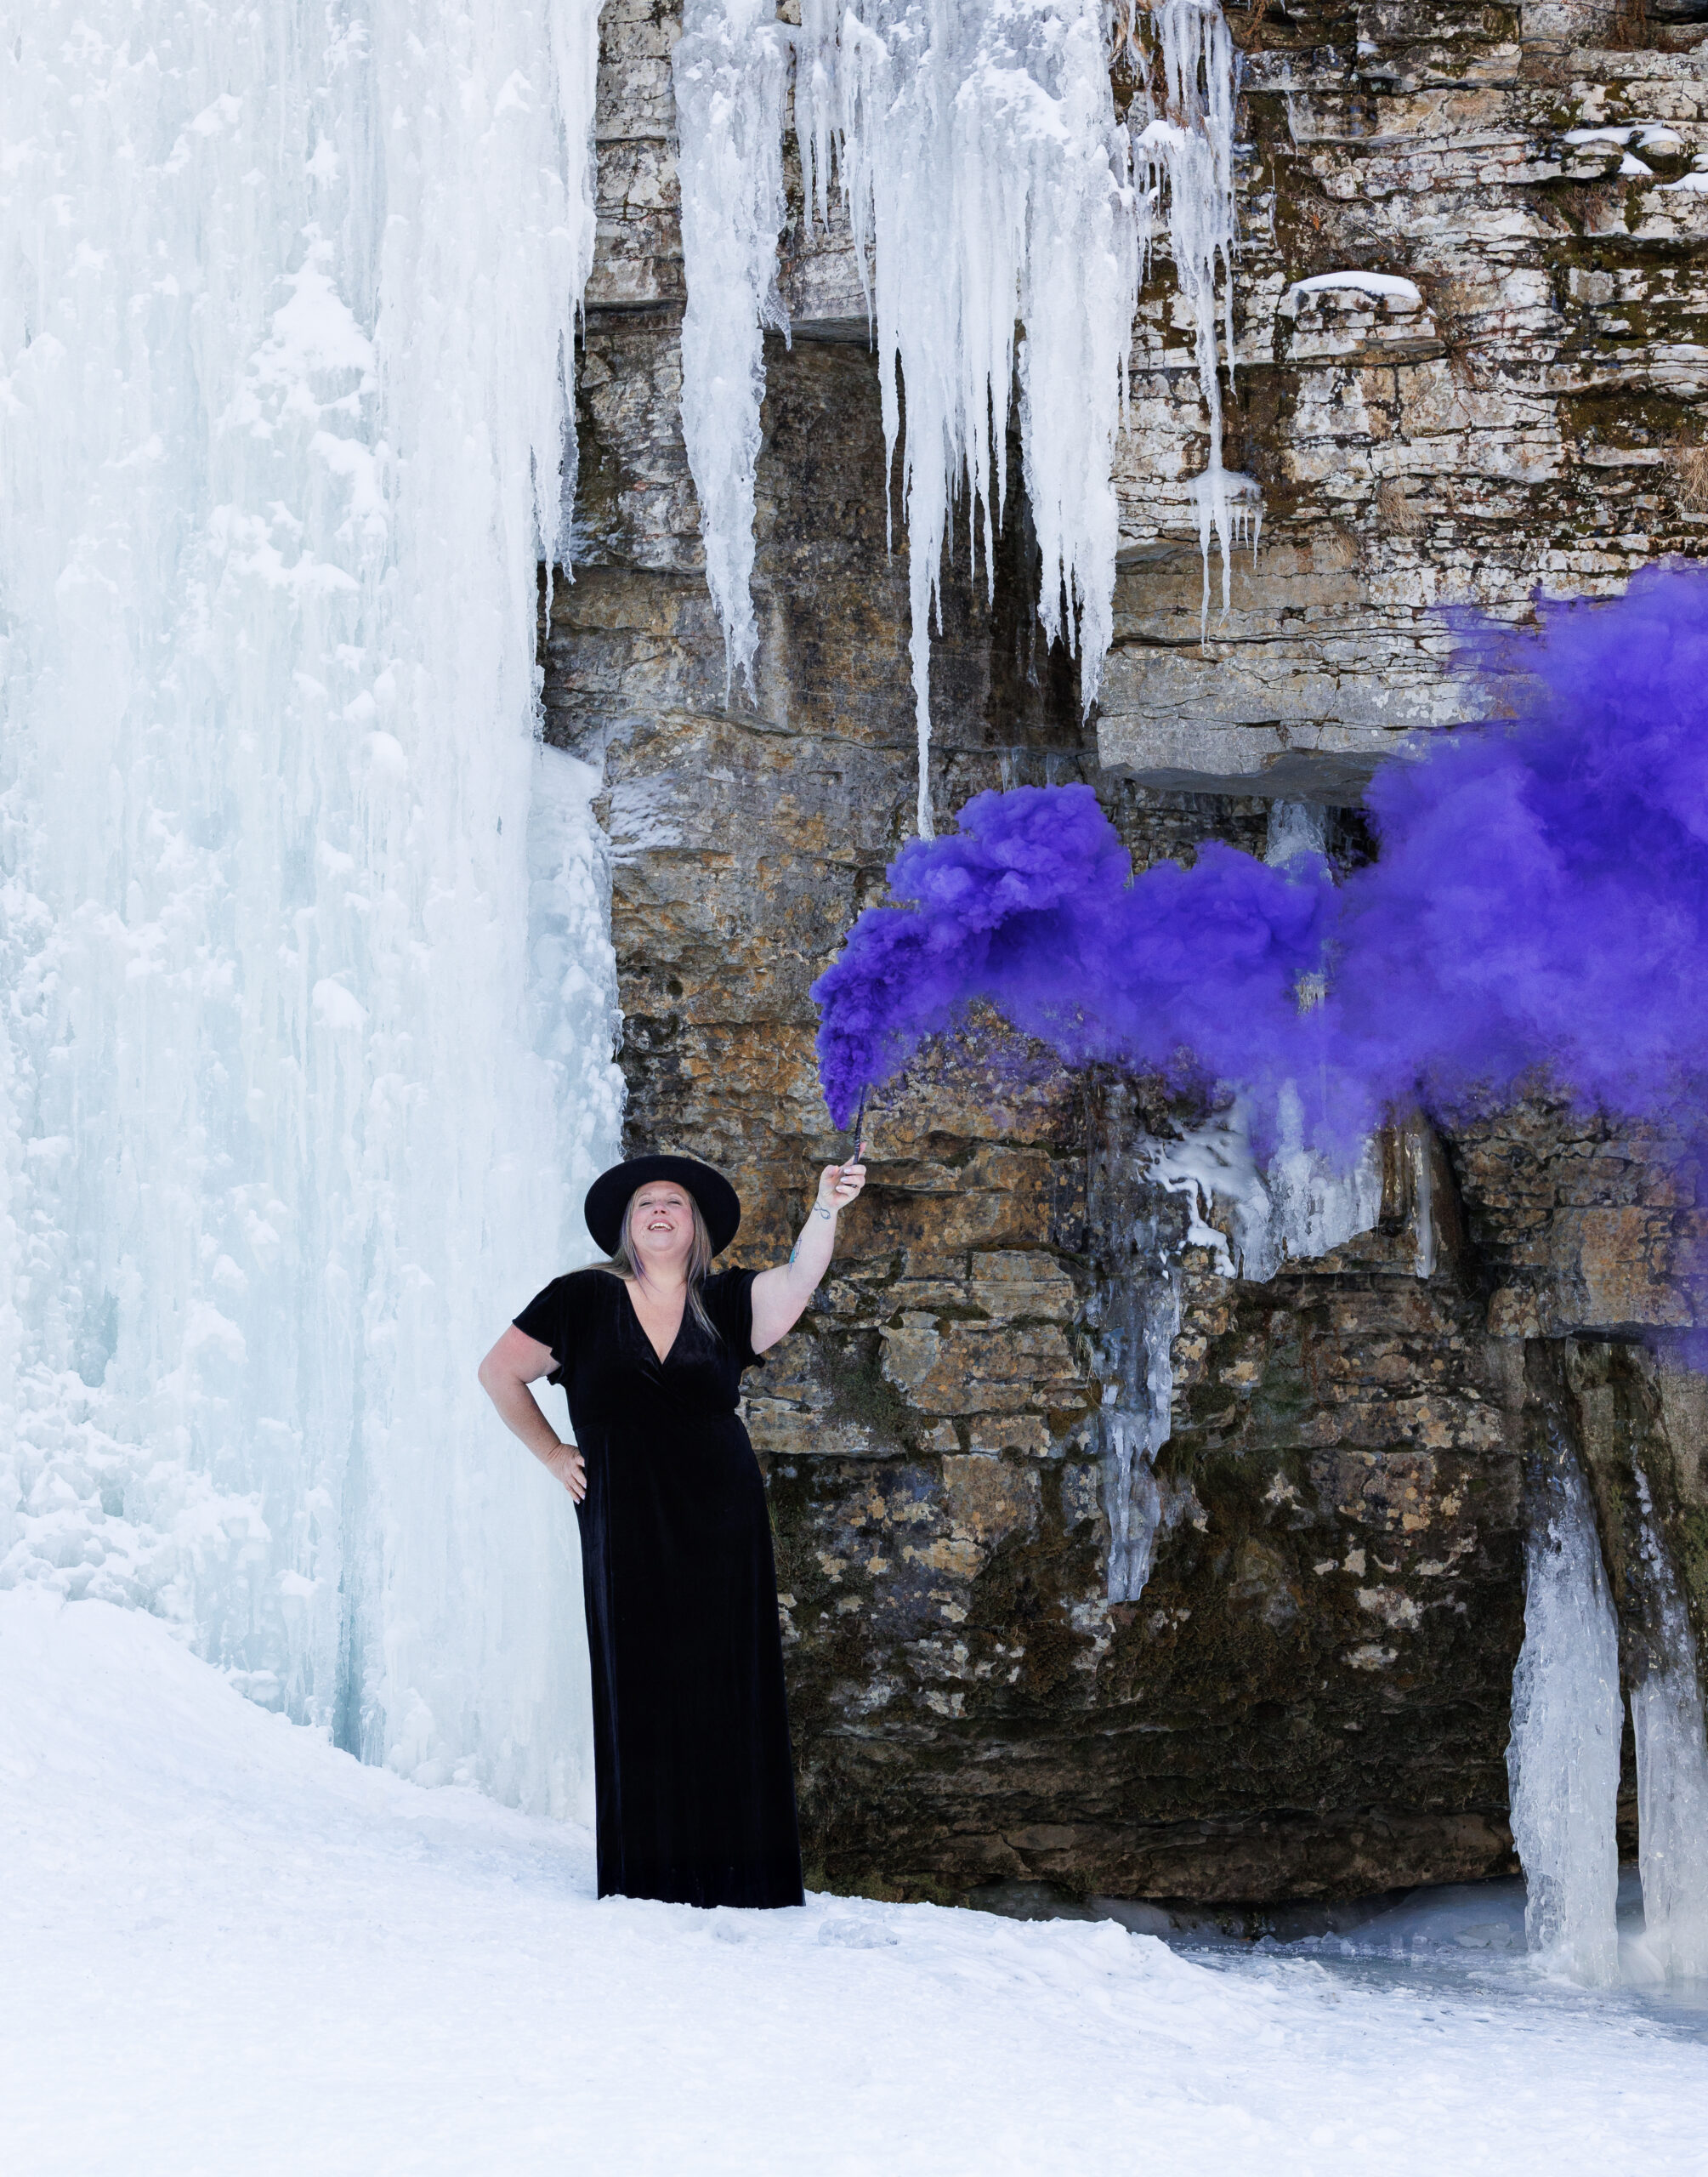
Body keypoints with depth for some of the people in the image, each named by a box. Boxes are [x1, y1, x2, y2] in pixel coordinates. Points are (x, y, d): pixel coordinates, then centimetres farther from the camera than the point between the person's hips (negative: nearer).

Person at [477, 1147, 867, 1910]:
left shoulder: (728, 1303, 6)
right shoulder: (582, 1300, 4)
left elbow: (799, 1276, -12)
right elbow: (499, 1372, 13)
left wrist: (826, 1209, -30)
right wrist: (552, 1453, 8)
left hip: (721, 1527, 1)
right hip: (624, 1526, -1)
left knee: (728, 1694, 0)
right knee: (640, 1694, -1)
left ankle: (737, 1873, 4)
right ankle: (648, 1875, 3)